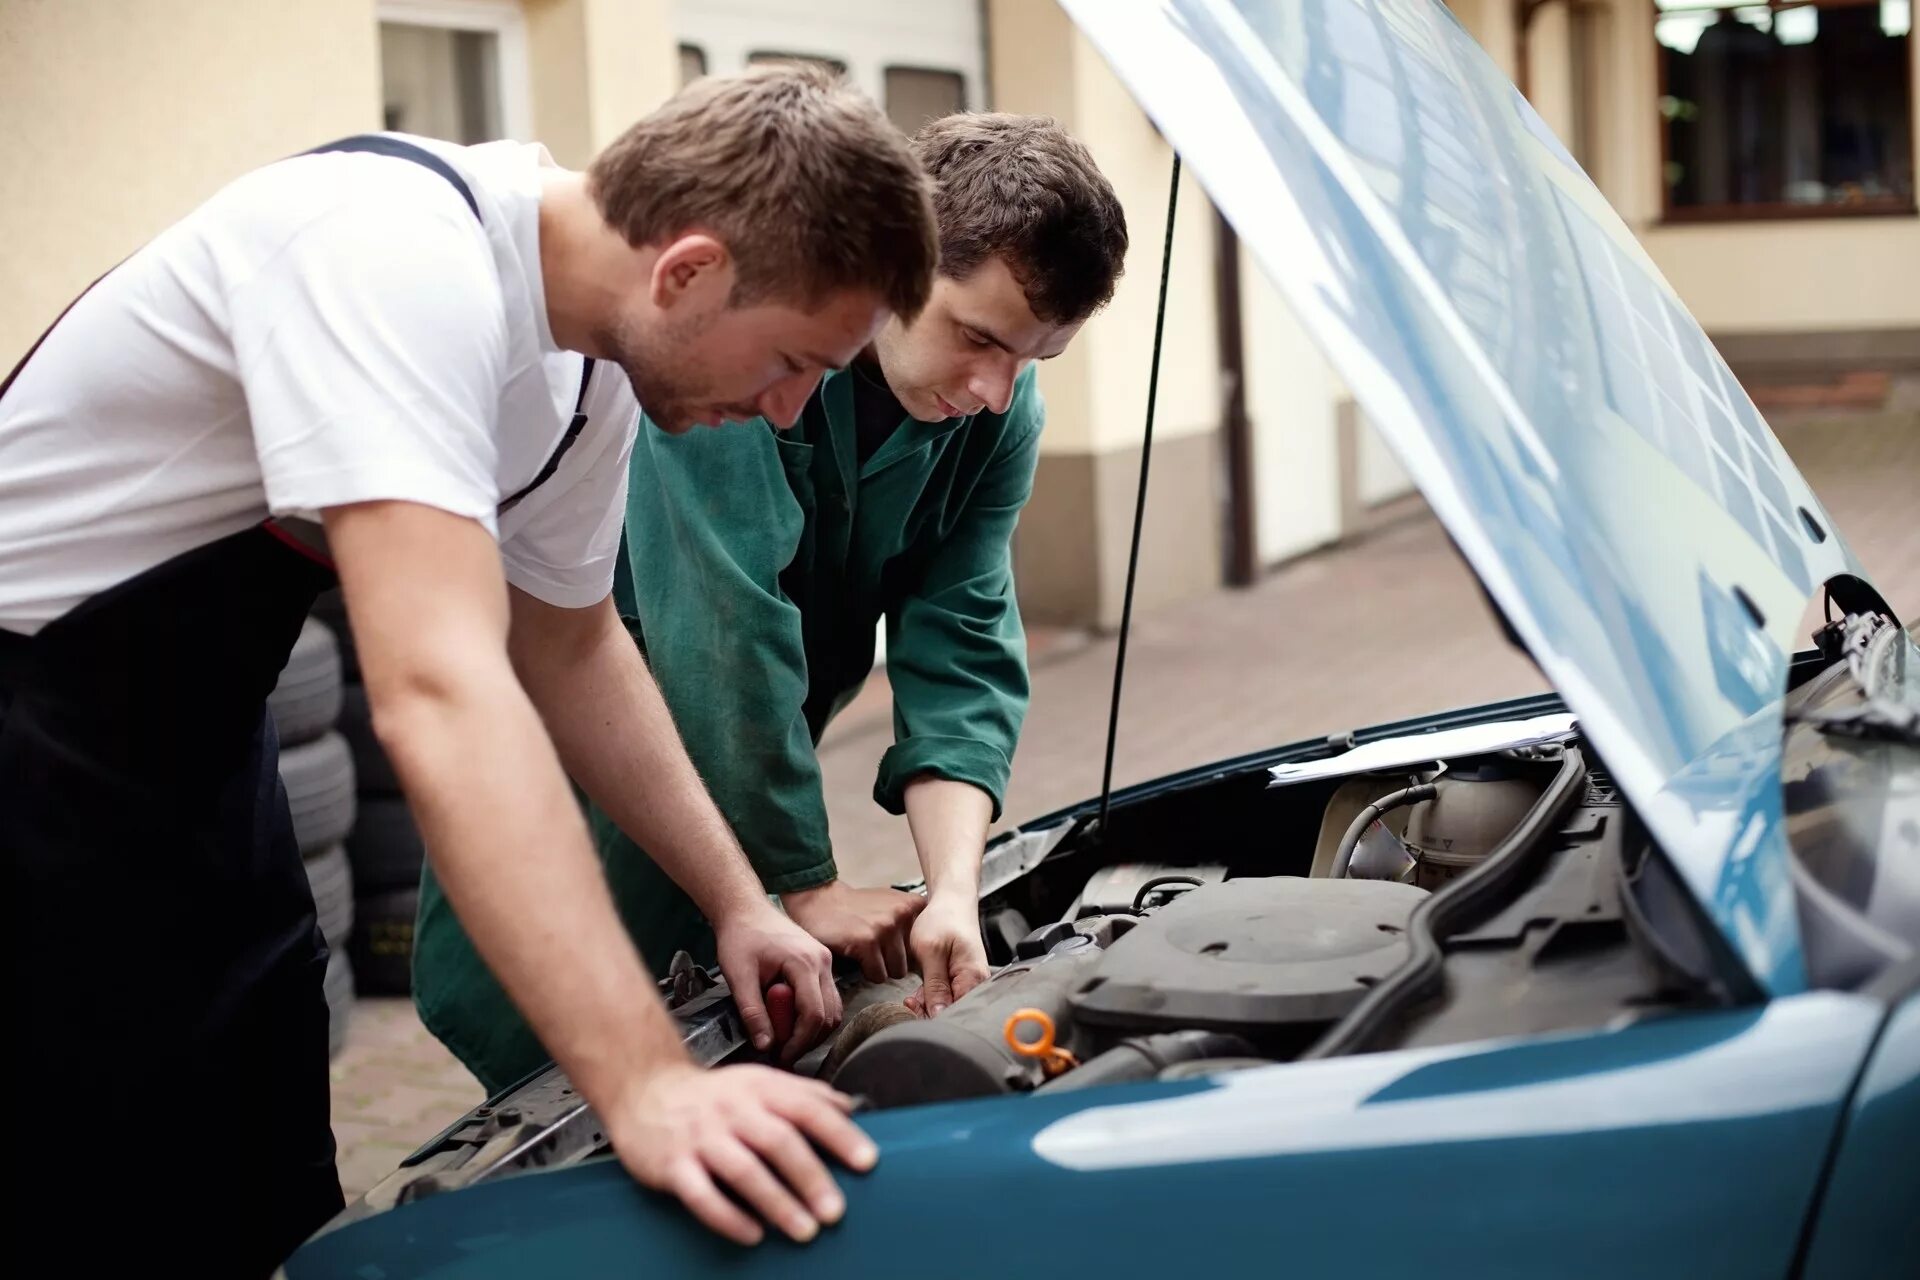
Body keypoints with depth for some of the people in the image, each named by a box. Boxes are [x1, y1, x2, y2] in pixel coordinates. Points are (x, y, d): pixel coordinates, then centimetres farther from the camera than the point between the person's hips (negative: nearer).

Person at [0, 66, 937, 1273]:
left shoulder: (591, 365, -3)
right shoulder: (402, 261, -31)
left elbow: (571, 650, 12)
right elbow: (440, 694, -41)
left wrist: (739, 902, 6)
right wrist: (647, 1084, -45)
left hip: (196, 732, 9)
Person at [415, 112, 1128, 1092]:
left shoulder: (997, 416, -7)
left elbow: (961, 654, -12)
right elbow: (727, 632, -30)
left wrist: (954, 893, -26)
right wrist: (808, 888, -25)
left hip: (743, 777, 6)